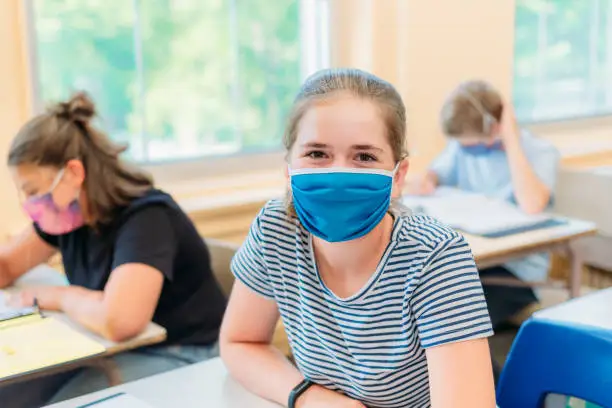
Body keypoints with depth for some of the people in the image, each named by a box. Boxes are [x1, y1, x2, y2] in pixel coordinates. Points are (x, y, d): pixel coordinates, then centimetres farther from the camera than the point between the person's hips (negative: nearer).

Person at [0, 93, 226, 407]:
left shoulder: (146, 217, -25)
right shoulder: (69, 212, 2)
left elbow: (117, 321, -40)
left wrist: (54, 297, -19)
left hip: (178, 358, -8)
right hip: (108, 347, 8)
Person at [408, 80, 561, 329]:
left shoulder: (541, 152, -13)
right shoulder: (463, 144, 2)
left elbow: (532, 206, -32)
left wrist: (511, 141, -25)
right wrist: (425, 181, -9)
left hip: (517, 268, -5)